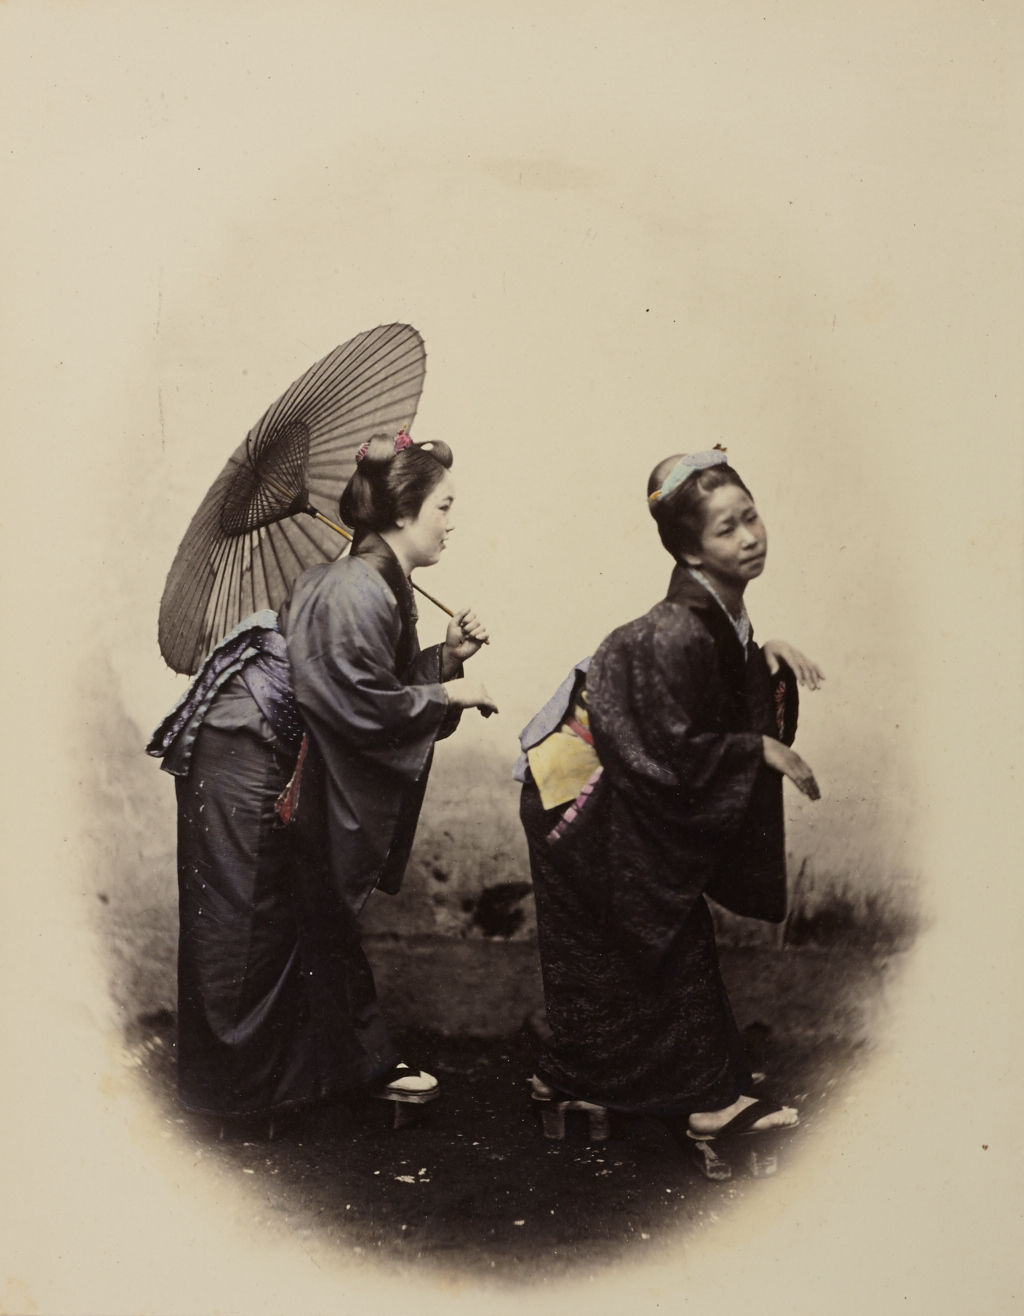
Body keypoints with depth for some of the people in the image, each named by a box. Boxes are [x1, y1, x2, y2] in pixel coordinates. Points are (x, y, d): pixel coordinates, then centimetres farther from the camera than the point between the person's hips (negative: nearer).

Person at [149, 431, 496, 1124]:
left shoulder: (383, 584, 6)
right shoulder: (355, 592, -24)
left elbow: (383, 680, 10)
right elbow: (361, 704, -26)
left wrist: (450, 653, -2)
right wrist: (446, 693, -16)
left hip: (289, 765, 10)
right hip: (241, 761, -10)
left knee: (320, 908, 16)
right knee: (247, 923, 3)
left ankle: (363, 1060, 27)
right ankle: (235, 1086, 19)